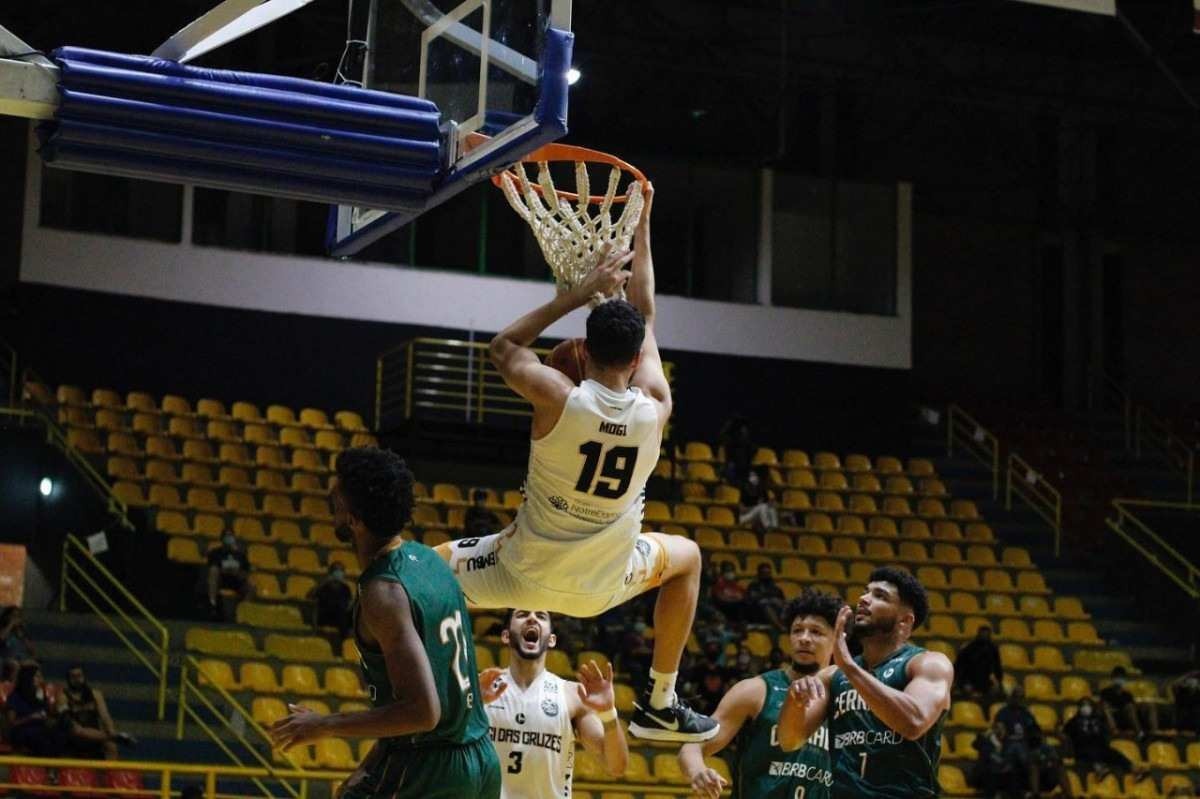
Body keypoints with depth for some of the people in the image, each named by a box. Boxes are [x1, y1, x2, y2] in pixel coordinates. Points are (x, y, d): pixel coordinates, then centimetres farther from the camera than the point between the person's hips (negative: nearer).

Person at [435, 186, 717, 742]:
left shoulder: (558, 398, -22)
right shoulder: (655, 407, -13)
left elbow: (504, 346, 0)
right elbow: (646, 318, 3)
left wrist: (584, 291, -2)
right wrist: (641, 224, 11)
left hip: (525, 571, -2)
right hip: (600, 585, 2)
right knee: (686, 557, 31)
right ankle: (661, 705, 30)